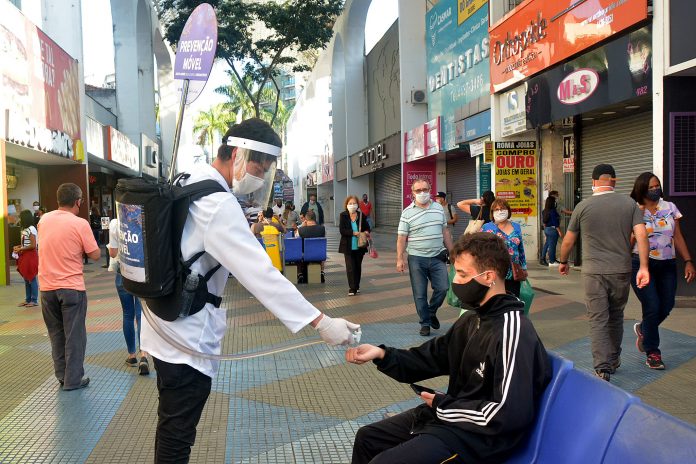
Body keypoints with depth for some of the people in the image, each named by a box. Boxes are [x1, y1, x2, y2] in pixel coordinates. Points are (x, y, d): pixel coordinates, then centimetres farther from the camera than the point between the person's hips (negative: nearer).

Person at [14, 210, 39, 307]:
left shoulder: (31, 229, -15)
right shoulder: (24, 229, 12)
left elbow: (33, 245, -19)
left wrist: (20, 249, -15)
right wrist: (18, 247, 5)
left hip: (31, 256, -9)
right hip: (24, 257, 9)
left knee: (32, 278, -3)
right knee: (26, 279, 13)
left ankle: (34, 300, 4)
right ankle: (28, 299, 21)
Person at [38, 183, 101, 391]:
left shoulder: (43, 220, 4)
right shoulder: (80, 224, -13)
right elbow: (95, 255, -10)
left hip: (47, 287, 5)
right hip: (71, 287, -5)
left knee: (56, 334, 16)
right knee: (74, 335, 5)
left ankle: (62, 375, 24)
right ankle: (73, 379, 9)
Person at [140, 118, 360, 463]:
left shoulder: (190, 185, 8)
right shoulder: (218, 204, -23)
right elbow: (260, 273, -29)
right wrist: (321, 322, -29)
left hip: (171, 327, 10)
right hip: (186, 337, -10)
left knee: (173, 429, 22)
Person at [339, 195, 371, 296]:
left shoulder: (361, 215, 1)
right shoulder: (343, 215, -3)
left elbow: (367, 227, 9)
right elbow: (342, 230, -11)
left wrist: (366, 232, -14)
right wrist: (354, 233, -22)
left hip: (360, 246, 2)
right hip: (348, 247, -2)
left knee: (358, 266, 12)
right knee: (350, 267, -5)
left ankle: (357, 286, 26)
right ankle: (352, 288, 1)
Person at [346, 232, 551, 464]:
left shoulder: (512, 332, -24)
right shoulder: (472, 320, 7)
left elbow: (510, 414, -29)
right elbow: (428, 358, 9)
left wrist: (443, 405, -16)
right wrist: (382, 354, -9)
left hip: (479, 436, -9)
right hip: (449, 414, 10)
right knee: (367, 437, 16)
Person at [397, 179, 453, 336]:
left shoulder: (439, 208, 8)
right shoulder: (407, 213, -4)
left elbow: (445, 232, 15)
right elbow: (401, 238, -6)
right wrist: (399, 259, -12)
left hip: (437, 257, 3)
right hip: (417, 259, -3)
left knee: (442, 288, -2)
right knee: (420, 294, 3)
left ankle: (431, 312, 25)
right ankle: (425, 323, 18)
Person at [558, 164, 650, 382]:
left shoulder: (583, 206, -2)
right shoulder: (629, 204, 2)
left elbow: (568, 241, 5)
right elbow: (641, 235, -9)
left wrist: (563, 262, 21)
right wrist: (644, 267, -8)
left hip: (593, 272, -2)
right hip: (621, 271, 3)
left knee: (598, 320, 1)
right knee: (616, 317, 19)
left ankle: (603, 368, -4)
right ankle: (614, 360, 34)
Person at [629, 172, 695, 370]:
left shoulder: (670, 208, 6)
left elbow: (678, 237, 8)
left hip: (667, 265, 4)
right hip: (641, 264, -4)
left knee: (666, 306, 5)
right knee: (652, 307, -6)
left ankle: (642, 329, 37)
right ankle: (652, 352, 10)